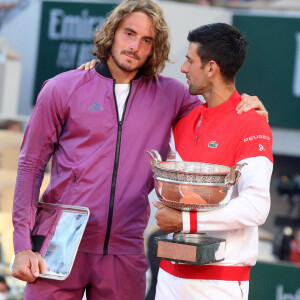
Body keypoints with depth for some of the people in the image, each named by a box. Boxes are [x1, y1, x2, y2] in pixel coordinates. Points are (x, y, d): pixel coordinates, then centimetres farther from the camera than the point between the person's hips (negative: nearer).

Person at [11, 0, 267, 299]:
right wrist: (23, 246, -4)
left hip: (125, 251, 2)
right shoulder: (62, 89, 4)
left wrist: (245, 107, -4)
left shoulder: (169, 94, 9)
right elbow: (31, 165, 4)